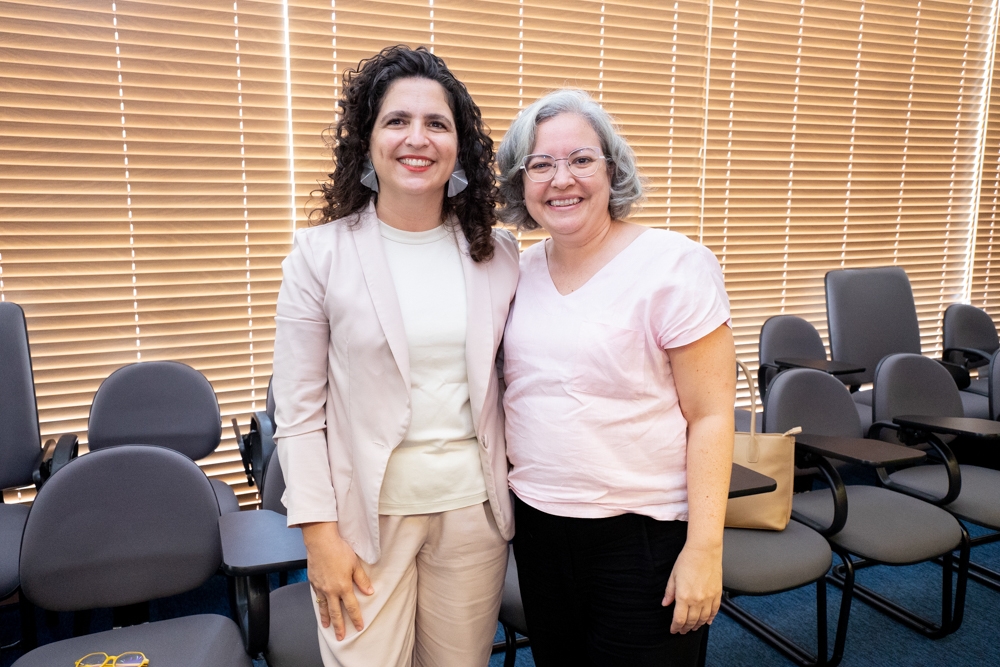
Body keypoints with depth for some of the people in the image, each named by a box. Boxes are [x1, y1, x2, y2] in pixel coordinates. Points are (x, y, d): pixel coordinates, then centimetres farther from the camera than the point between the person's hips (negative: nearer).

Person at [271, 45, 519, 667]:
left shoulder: (497, 253, 1)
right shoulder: (321, 254, -7)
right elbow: (298, 412, -6)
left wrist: (517, 484, 6)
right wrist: (321, 533, -8)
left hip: (473, 505, 3)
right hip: (368, 510, -2)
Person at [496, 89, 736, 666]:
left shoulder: (675, 264, -13)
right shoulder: (522, 270, 4)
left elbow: (710, 417, -14)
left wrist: (704, 548, -17)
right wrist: (503, 492, 8)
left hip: (643, 533, -5)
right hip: (537, 525, 5)